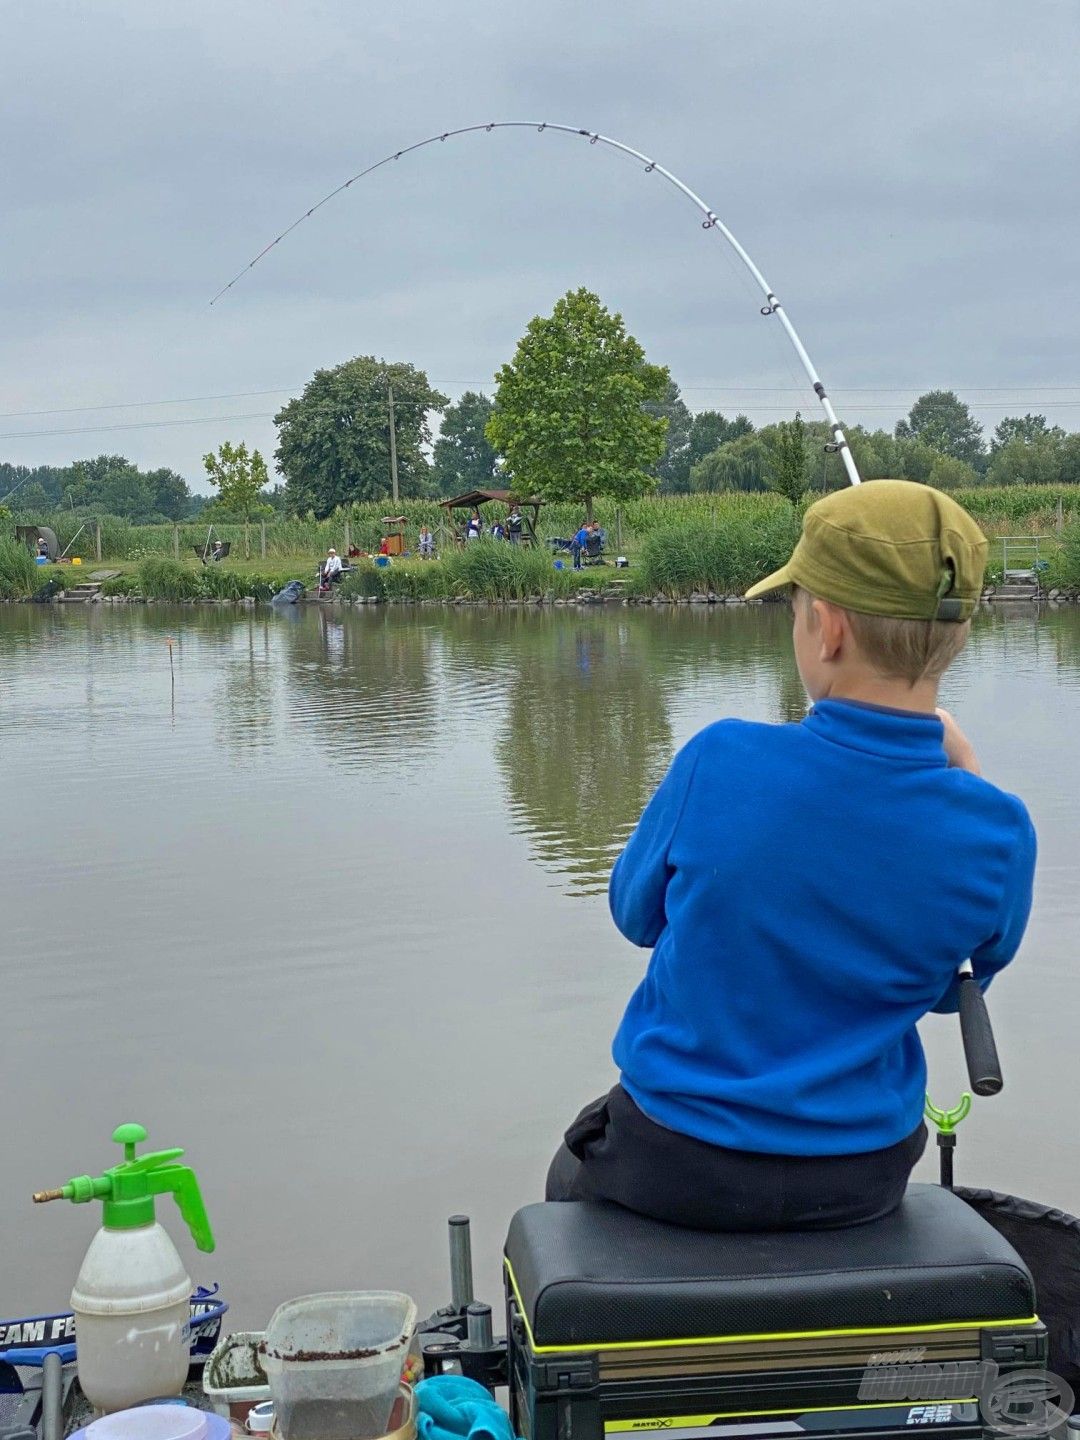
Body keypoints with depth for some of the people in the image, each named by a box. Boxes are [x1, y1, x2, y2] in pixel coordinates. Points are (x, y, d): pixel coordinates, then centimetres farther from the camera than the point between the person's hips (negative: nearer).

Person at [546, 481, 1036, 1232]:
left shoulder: (722, 763, -24)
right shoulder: (998, 834, -18)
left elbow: (638, 912, -4)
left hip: (677, 1170, -2)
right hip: (863, 1180, 3)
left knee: (575, 1172, 33)